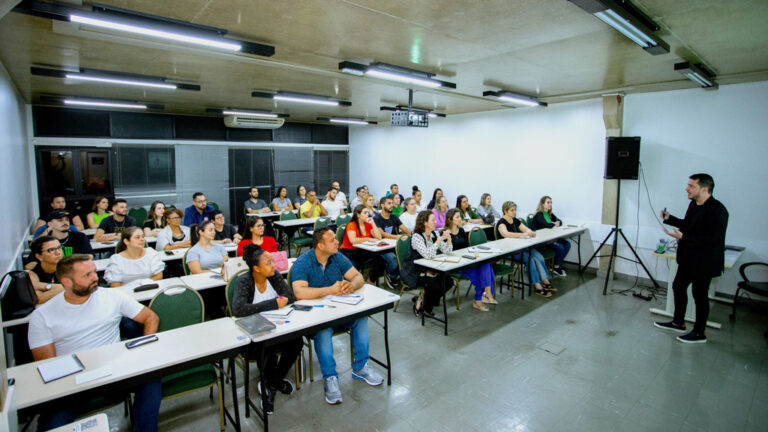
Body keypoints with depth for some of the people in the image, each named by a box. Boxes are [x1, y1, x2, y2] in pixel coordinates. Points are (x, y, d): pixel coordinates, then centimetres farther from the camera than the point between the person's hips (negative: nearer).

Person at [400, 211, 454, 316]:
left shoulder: (434, 234, 5)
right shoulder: (416, 237, -18)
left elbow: (447, 251, 5)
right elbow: (427, 255, -31)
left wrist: (448, 239, -13)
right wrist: (439, 240, -29)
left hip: (429, 269, 8)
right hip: (415, 272, -7)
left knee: (448, 281, -11)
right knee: (433, 283, -29)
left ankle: (421, 299, 6)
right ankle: (425, 309, -2)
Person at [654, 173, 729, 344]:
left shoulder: (716, 210, -22)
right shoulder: (694, 204, 5)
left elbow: (713, 238, -28)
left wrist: (683, 237, -29)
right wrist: (670, 219, 6)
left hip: (704, 262, -9)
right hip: (688, 259, 9)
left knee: (700, 295, 4)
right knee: (678, 287, 18)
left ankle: (699, 333, 21)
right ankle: (678, 323, 35)